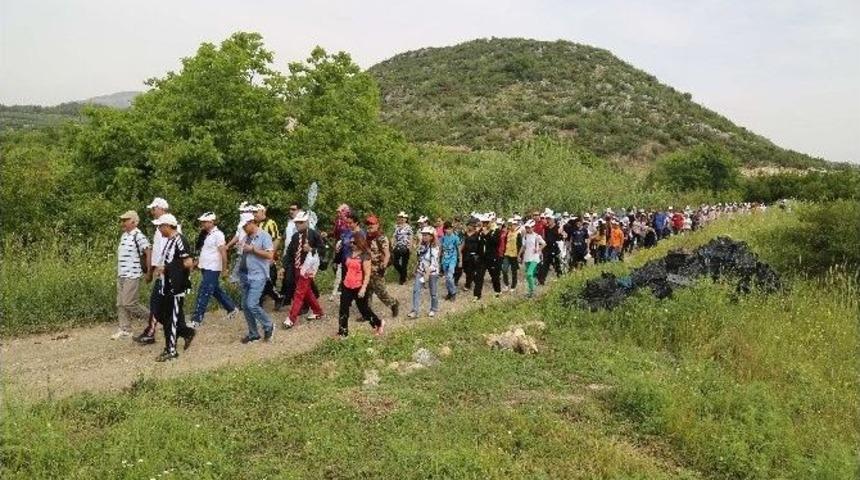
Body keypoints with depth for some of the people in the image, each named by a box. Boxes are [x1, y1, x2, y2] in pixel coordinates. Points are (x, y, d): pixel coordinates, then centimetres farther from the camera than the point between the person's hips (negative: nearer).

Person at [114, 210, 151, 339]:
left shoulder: (138, 236, -15)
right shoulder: (123, 236, 13)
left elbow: (149, 253, -18)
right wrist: (119, 272, 21)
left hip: (132, 276, -9)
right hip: (121, 275, 9)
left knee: (129, 304, -9)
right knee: (120, 304, 9)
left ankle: (152, 317, 9)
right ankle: (124, 330, 17)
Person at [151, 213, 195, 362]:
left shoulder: (179, 240, -17)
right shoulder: (168, 240, 13)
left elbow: (189, 262, -23)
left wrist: (167, 268, -15)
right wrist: (161, 267, 3)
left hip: (177, 287, -10)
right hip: (166, 286, 10)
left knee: (172, 318, -1)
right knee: (161, 315, 16)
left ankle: (171, 351, 9)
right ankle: (187, 332, 28)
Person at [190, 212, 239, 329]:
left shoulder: (217, 234, -15)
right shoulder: (206, 235, 10)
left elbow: (223, 253, -16)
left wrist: (224, 270, -16)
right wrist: (198, 262, 13)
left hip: (212, 269, -9)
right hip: (205, 268, 9)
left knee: (203, 294, -7)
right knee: (216, 291, 18)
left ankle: (196, 320, -3)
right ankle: (232, 308, 33)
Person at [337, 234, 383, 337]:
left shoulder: (365, 256, -14)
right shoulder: (350, 253, 7)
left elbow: (367, 274, -17)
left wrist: (363, 288, -22)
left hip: (358, 288, -7)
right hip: (347, 286, 7)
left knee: (364, 309, 8)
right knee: (343, 310, 6)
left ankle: (379, 323, 29)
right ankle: (342, 333, 15)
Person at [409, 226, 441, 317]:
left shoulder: (435, 248, -15)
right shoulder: (421, 246, 4)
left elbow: (433, 263, -21)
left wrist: (427, 274, -28)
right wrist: (416, 269, 17)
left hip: (432, 273, -5)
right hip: (421, 271, 5)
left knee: (433, 293, 9)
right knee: (416, 290, -9)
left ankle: (433, 309, 29)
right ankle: (415, 310, -7)